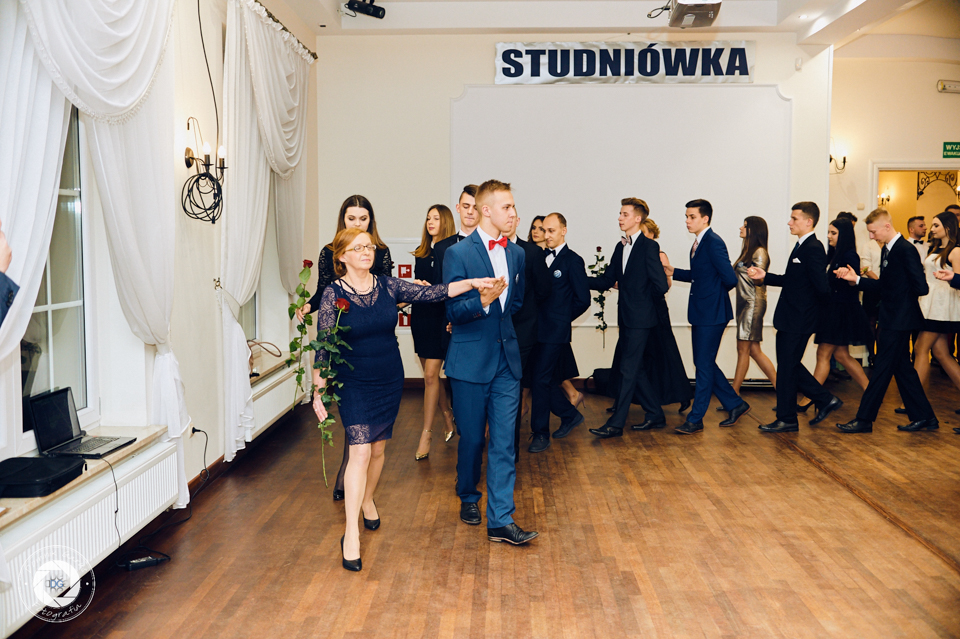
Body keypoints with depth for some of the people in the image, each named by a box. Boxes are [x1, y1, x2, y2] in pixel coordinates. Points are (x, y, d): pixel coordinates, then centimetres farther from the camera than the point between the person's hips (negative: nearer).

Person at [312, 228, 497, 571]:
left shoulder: (387, 286, -1)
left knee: (378, 448, 14)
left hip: (390, 381, 4)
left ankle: (367, 501, 41)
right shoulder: (333, 295, -10)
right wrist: (318, 391, -11)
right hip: (354, 385, -4)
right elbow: (323, 348, -10)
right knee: (360, 451, -11)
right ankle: (351, 531, -5)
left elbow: (430, 293, -7)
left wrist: (471, 283, -17)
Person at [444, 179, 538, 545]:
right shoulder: (458, 253, -8)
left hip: (507, 360, 4)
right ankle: (469, 498, 34)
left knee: (504, 442, 0)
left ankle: (500, 520, 3)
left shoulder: (517, 254, 9)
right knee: (471, 438, 9)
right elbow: (452, 311, -13)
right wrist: (482, 302, -29)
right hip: (471, 360, -4)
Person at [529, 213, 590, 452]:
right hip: (538, 330, 6)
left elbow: (583, 300, -5)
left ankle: (540, 434, 6)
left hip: (556, 332, -6)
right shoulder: (541, 257, 13)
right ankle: (570, 415, 30)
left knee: (541, 379, -5)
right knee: (542, 378, 9)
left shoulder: (573, 260, -5)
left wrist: (562, 318, 0)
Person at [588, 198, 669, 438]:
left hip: (640, 318, -8)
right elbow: (606, 281, 11)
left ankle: (616, 423, 1)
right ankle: (655, 415, 26)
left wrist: (642, 298, -2)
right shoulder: (620, 246, 13)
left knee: (628, 369, -4)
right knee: (635, 369, 14)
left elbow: (660, 286, -17)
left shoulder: (649, 247, -12)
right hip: (627, 317, 8)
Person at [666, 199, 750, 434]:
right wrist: (673, 271, 11)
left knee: (704, 364, -2)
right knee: (704, 363, 14)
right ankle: (735, 405, 28)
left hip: (712, 314, -10)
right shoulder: (698, 243, 13)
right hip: (701, 313, 10)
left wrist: (716, 294, -3)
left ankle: (696, 419, 6)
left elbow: (730, 278, -21)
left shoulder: (714, 243, -16)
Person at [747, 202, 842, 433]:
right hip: (790, 319, 10)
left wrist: (813, 307, -6)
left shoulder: (813, 249, -18)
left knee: (787, 367, 0)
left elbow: (822, 287, -23)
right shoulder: (802, 246, 13)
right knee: (790, 365, 17)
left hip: (798, 321, -10)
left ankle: (787, 420, 11)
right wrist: (765, 276, 10)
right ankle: (825, 401, 27)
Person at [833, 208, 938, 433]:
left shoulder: (905, 250, -17)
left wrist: (901, 294, -4)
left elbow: (921, 288, -20)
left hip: (899, 321, -10)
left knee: (882, 369, -3)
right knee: (902, 368, 14)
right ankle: (924, 417, 23)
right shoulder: (886, 250, 12)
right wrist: (856, 279, 6)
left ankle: (864, 419, 3)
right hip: (892, 320, 10)